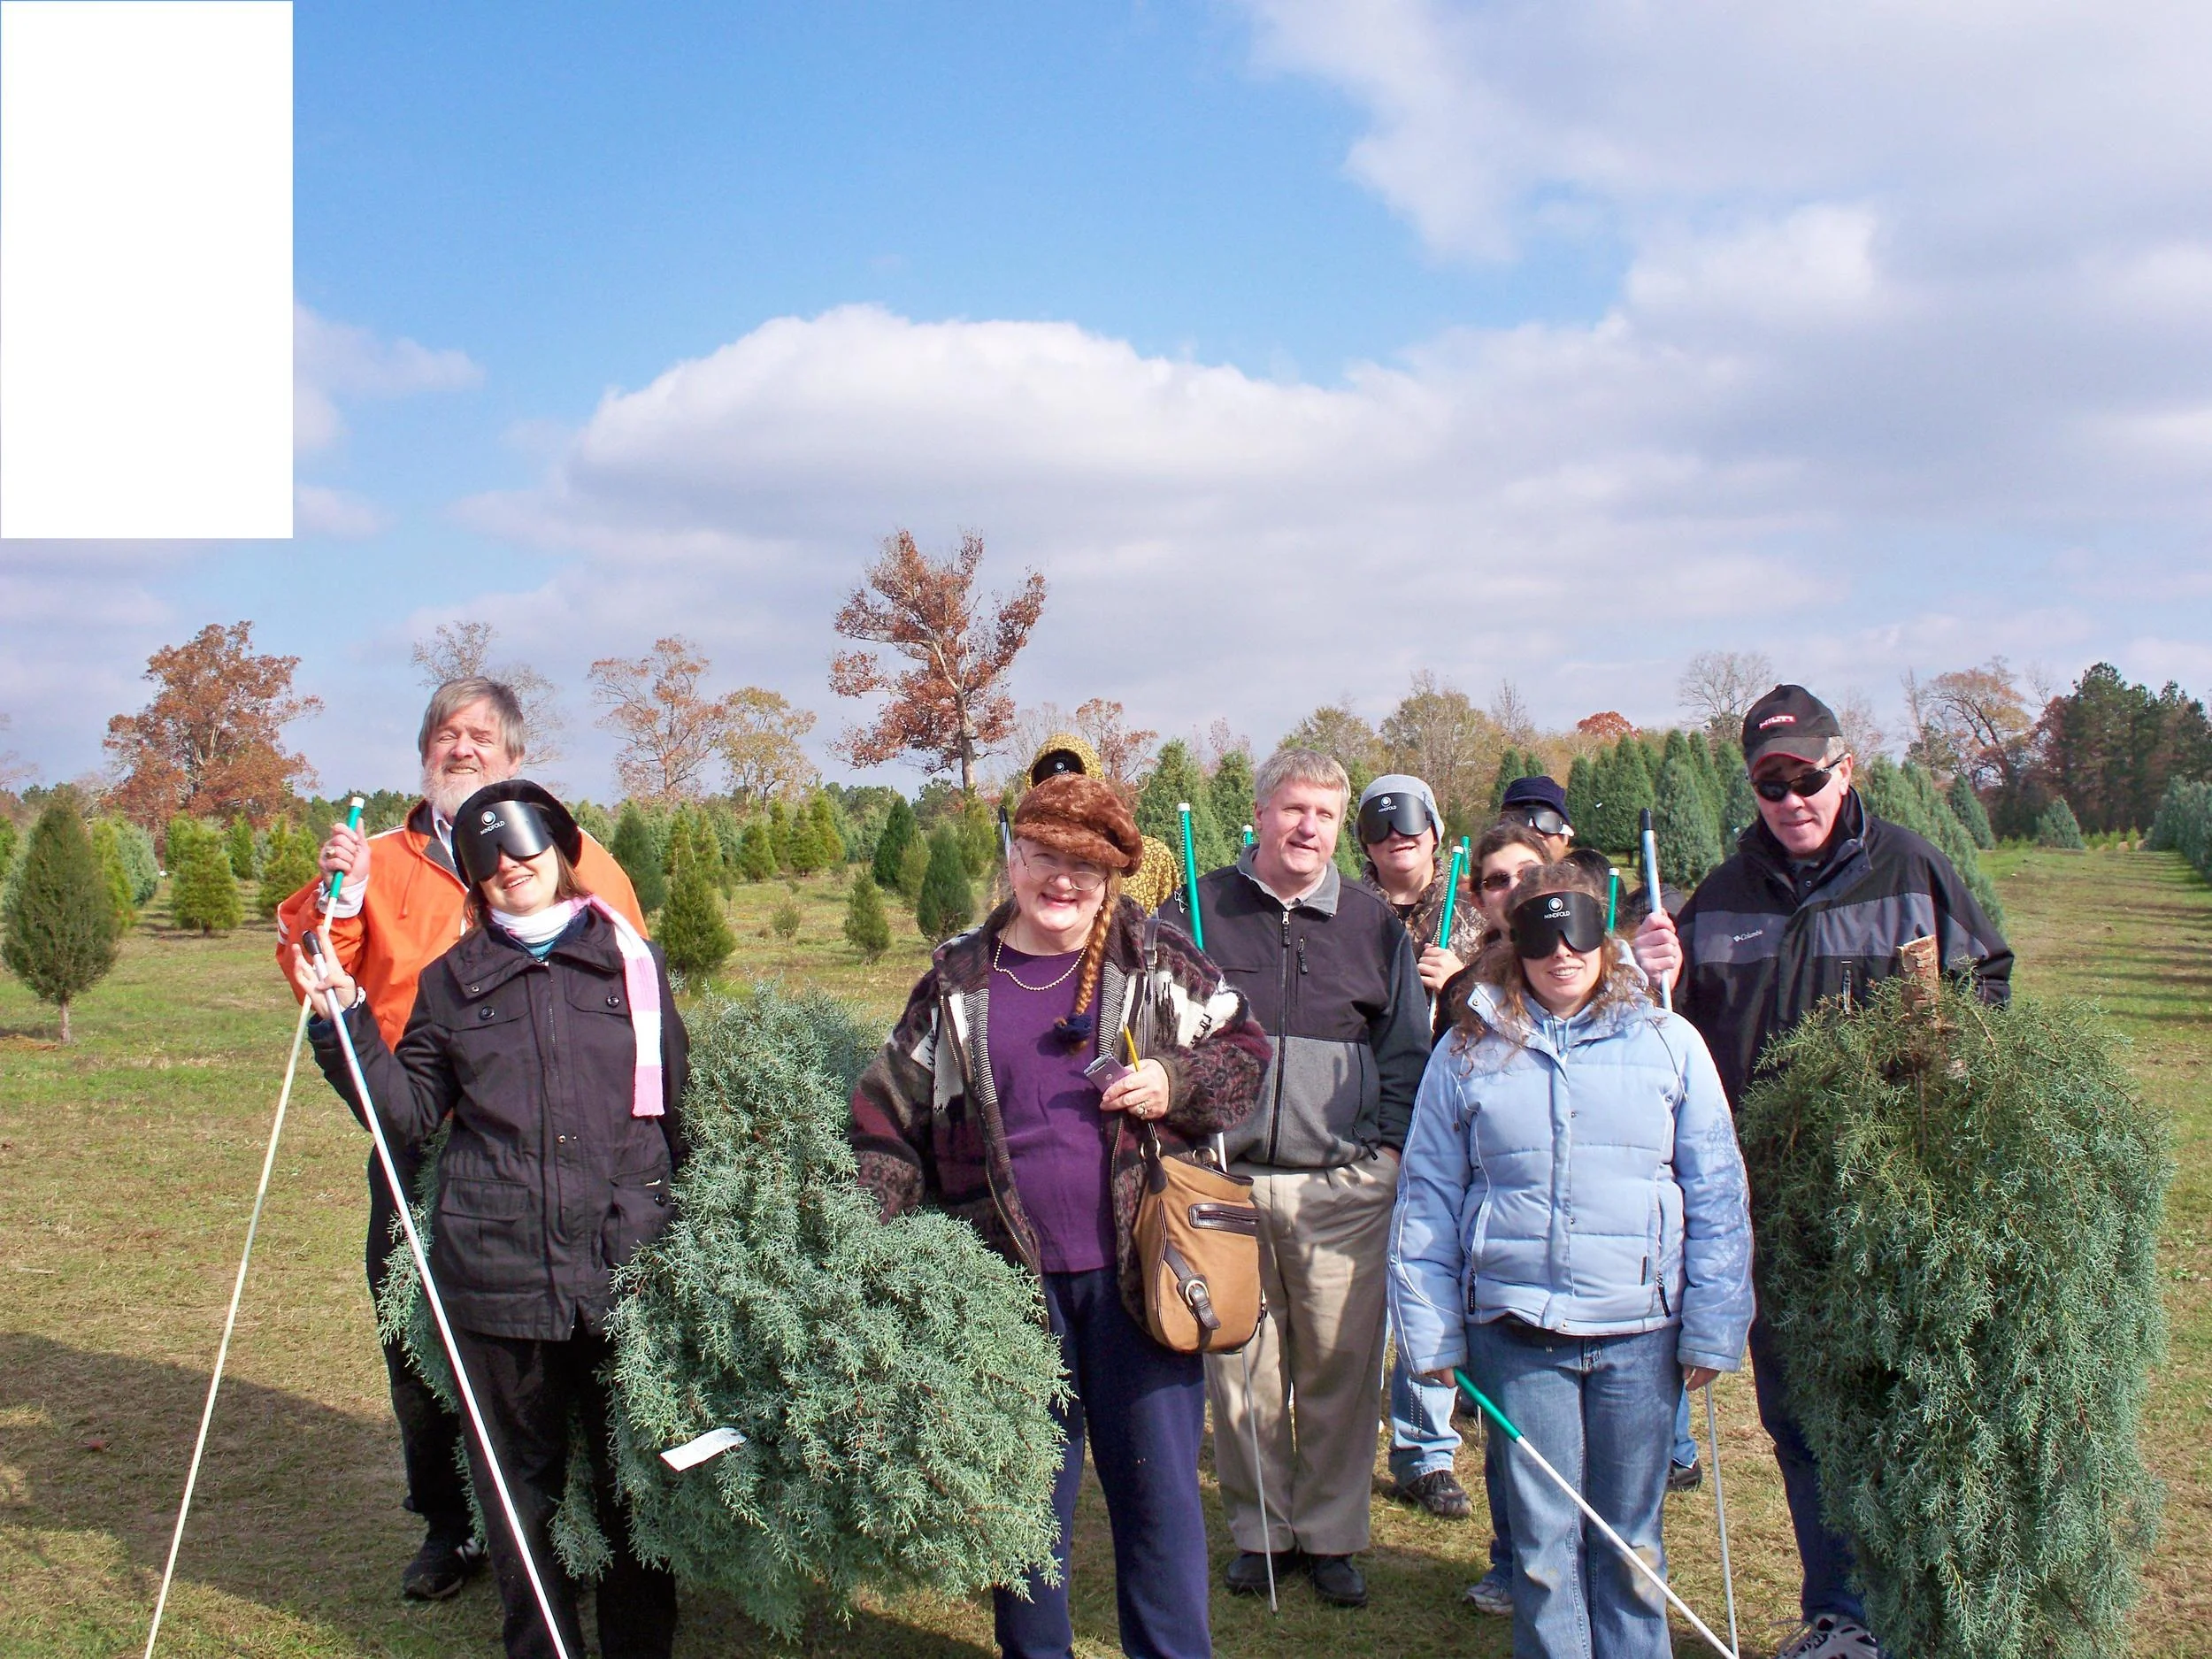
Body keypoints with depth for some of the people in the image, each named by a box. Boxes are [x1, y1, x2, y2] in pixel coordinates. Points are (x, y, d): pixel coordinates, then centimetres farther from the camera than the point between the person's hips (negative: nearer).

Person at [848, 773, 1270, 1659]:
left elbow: (1244, 1052, 10)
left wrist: (1175, 1082, -10)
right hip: (1009, 1280, 1)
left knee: (1158, 1487, 7)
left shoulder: (1158, 959, 2)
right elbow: (891, 1117, 6)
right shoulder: (957, 981, 5)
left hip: (1135, 1271, -1)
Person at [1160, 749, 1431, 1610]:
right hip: (1226, 1183, 0)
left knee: (1342, 1368, 3)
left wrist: (1384, 1144, 4)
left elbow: (1407, 1049, 14)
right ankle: (1259, 1532, 21)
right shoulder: (1196, 912, 5)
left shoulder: (1373, 923, 10)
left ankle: (1331, 1535, 19)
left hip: (1344, 1188, 1)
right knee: (1239, 1368, 5)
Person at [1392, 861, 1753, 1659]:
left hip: (1641, 1331, 0)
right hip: (1517, 1331, 0)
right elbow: (1427, 1199, 6)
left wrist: (1712, 1330, 1)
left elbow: (1716, 1196, 5)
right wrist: (1430, 1334, 2)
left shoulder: (1668, 1042, 4)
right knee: (1543, 1537, 6)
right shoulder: (1467, 1053, 4)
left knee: (1630, 1536, 11)